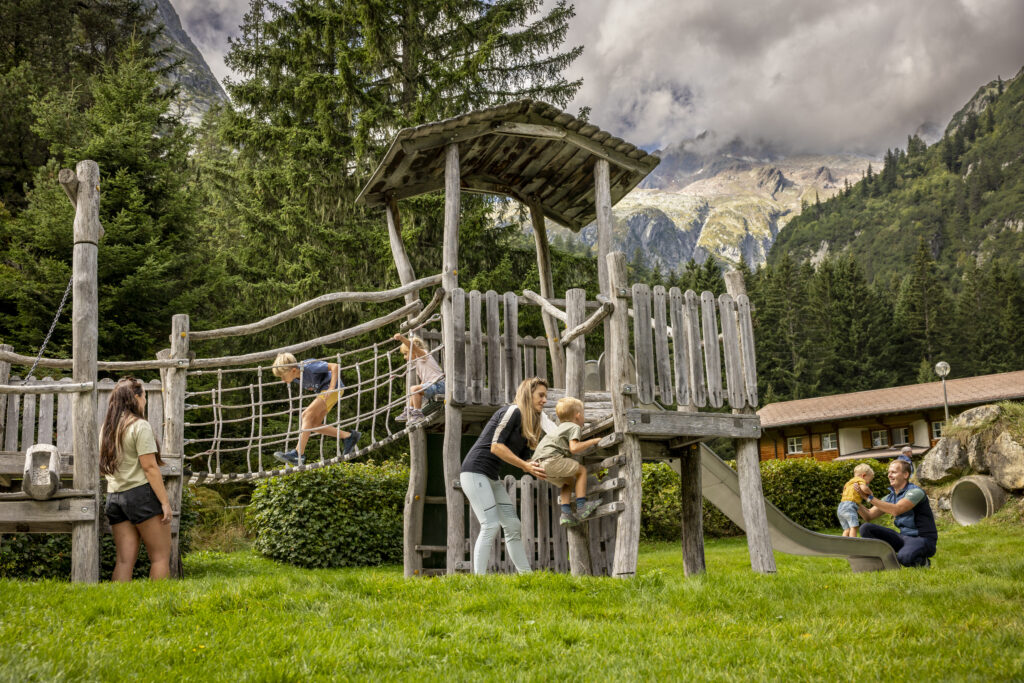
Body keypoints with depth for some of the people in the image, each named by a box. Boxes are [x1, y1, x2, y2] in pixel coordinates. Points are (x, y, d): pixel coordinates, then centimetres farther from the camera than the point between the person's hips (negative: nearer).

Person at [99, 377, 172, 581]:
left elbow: (104, 467, 19)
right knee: (161, 557, -1)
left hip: (114, 496, 7)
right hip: (141, 494, -7)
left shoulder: (107, 428, 14)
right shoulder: (140, 426, -8)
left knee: (125, 559, 5)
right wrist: (164, 501, -13)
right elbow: (149, 467, -13)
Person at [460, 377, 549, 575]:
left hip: (491, 477, 9)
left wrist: (537, 469, -6)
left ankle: (526, 575, 9)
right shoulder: (513, 411, -11)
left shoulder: (528, 424, 16)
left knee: (513, 526, 6)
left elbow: (525, 460, 15)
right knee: (490, 525, -15)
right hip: (475, 472, -9)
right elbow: (495, 446, -19)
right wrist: (527, 466, -17)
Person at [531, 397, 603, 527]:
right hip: (551, 459, -9)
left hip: (538, 462, 9)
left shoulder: (560, 428, 31)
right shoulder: (575, 427, 3)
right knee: (581, 470, 0)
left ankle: (565, 512, 8)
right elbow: (574, 448, -12)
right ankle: (581, 506, -5)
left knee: (568, 481, 20)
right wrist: (592, 442, -1)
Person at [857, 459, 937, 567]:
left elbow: (896, 510, -31)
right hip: (904, 537, 7)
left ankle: (922, 562, -4)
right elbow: (869, 516, 5)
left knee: (903, 557, -39)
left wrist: (871, 498, -31)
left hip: (923, 539, -7)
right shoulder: (890, 497, 9)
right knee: (865, 529, -6)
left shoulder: (915, 492, -16)